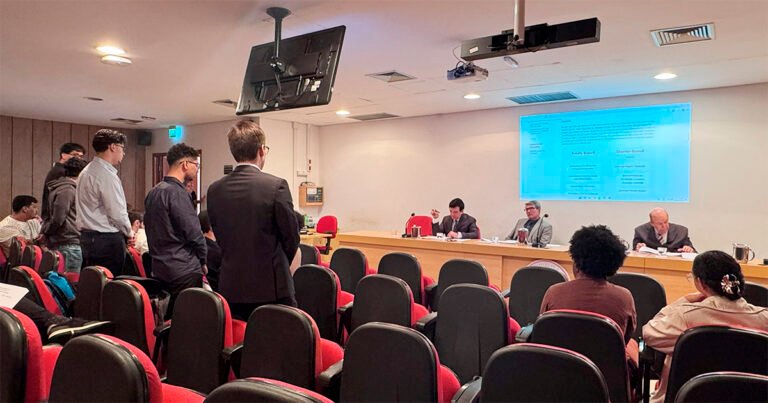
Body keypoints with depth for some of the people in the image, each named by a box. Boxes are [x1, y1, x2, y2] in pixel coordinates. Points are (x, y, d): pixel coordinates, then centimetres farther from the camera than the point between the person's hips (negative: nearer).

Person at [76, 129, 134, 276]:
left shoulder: (86, 171, 14)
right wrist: (128, 232, 1)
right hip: (107, 240, -10)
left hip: (87, 237, 10)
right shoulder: (107, 175, -16)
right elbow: (117, 213, -18)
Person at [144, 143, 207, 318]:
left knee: (170, 316, 16)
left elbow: (150, 228, 17)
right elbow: (193, 232, -16)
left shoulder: (153, 192, 11)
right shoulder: (176, 192, -16)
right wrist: (203, 261, -2)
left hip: (160, 267, 9)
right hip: (183, 269, -9)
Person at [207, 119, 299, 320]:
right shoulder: (276, 185, -13)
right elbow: (292, 237, -5)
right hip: (271, 288, -4)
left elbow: (220, 238, 9)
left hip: (230, 287, 5)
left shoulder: (215, 190, 1)